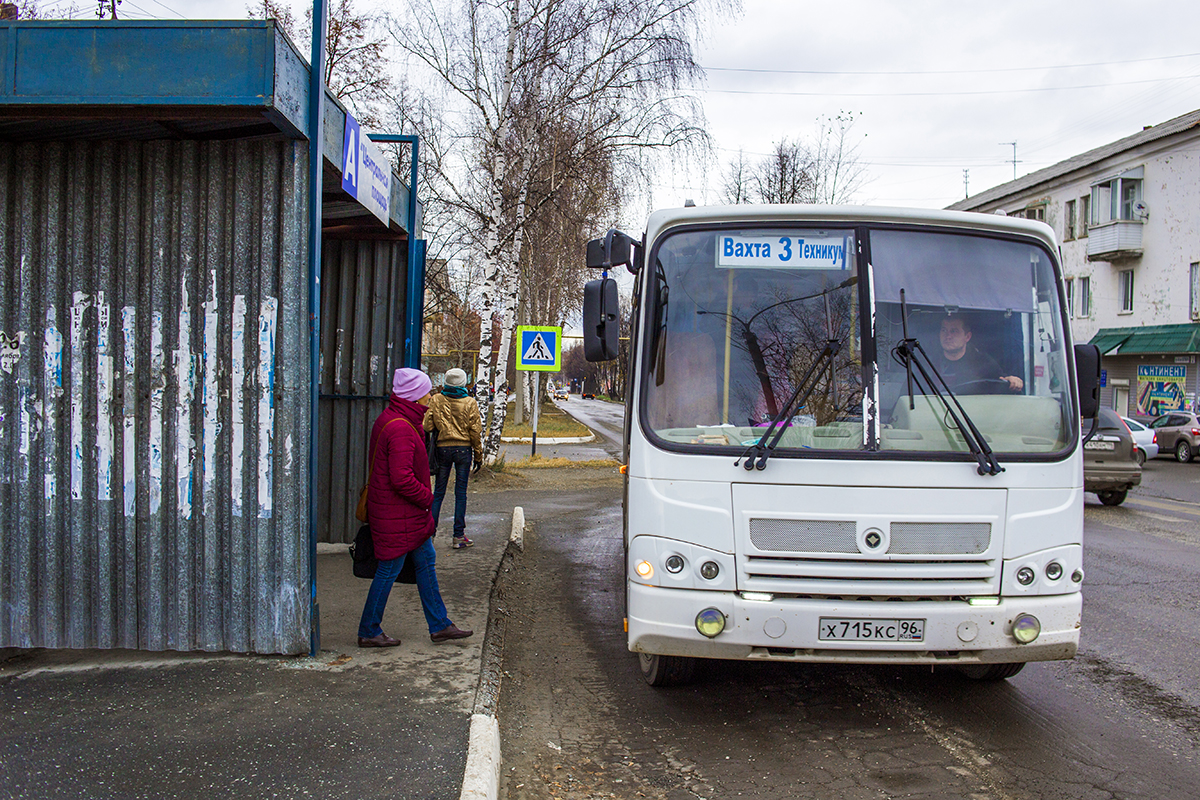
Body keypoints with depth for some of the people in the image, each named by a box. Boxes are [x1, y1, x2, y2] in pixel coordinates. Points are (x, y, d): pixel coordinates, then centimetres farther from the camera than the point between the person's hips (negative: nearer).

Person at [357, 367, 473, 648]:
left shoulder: (389, 419, 11)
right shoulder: (400, 429, -23)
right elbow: (402, 479, -28)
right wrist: (427, 498, -13)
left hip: (409, 514, 11)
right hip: (397, 516, -11)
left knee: (425, 561, 15)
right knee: (390, 570, 1)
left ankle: (439, 625, 23)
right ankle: (369, 632, 16)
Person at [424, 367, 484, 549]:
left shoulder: (436, 400, -1)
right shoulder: (470, 403, -3)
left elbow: (427, 426, -3)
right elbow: (475, 431, -2)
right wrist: (478, 455, 6)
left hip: (442, 449, 1)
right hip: (463, 449, -1)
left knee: (438, 492, 9)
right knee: (461, 493, 3)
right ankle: (459, 536, 4)